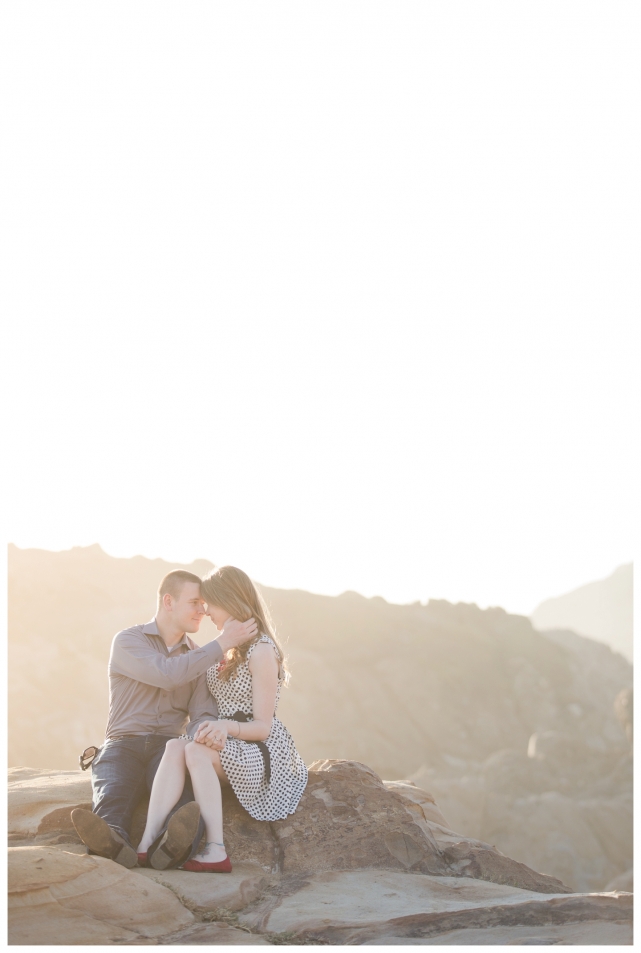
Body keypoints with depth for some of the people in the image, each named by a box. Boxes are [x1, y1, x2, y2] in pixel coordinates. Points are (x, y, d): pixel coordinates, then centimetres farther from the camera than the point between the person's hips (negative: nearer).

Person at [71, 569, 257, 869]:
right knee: (113, 792, -37)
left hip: (168, 748, 2)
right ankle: (112, 840, -69)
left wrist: (206, 728, -22)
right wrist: (222, 643, -13)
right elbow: (167, 675, -16)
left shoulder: (197, 658, 17)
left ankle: (172, 844, -65)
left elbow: (202, 713, 4)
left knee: (188, 786, -35)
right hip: (122, 745, -2)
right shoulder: (128, 642, 2)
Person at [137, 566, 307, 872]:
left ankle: (215, 851, -39)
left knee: (196, 751, -35)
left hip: (264, 751, -7)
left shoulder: (261, 651, -10)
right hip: (226, 743, 7)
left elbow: (263, 727, -15)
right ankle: (147, 843, -43)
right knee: (174, 747, -25)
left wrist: (227, 726, -31)